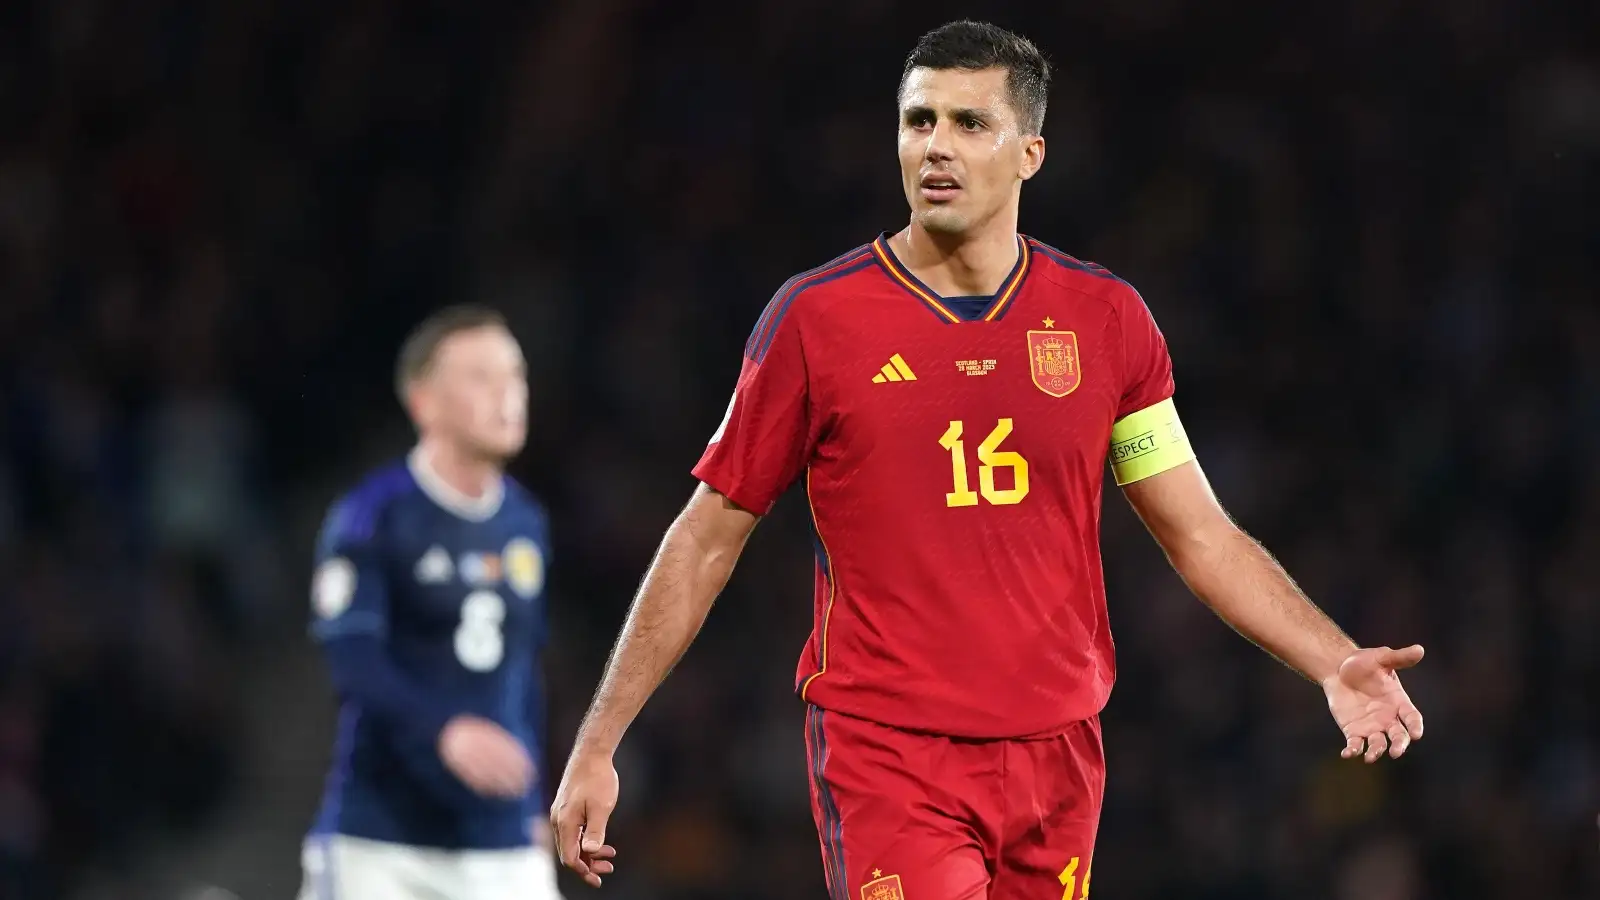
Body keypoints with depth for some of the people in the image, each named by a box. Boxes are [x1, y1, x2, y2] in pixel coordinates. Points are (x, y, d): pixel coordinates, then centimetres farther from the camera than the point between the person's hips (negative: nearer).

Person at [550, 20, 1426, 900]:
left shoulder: (1106, 318, 5)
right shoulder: (816, 318, -2)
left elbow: (1201, 536, 10)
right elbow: (706, 542, 3)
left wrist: (1334, 663, -4)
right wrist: (596, 745, 1)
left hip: (1056, 760, 3)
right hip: (884, 755, -3)